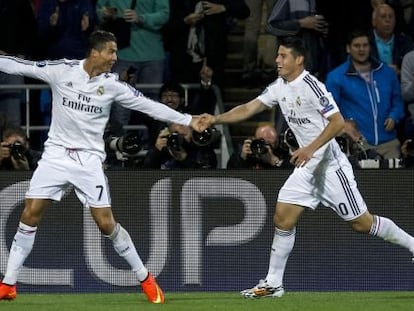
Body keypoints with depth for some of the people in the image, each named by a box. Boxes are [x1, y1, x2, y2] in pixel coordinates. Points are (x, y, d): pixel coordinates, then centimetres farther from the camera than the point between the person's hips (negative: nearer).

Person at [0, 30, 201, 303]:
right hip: (56, 155, 0)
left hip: (89, 160, 0)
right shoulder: (61, 70, -7)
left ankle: (145, 278, 10)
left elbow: (148, 105, -1)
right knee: (30, 215, -7)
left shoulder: (112, 84, -3)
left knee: (106, 223, -6)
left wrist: (188, 120, -4)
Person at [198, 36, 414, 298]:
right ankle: (273, 284, 2)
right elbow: (248, 109, 7)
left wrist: (311, 149, -29)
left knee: (361, 222, -2)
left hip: (331, 165, -7)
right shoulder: (280, 87, 6)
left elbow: (338, 122, -22)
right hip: (307, 167, 7)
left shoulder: (312, 86, -19)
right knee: (283, 217, -3)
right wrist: (216, 119, -5)